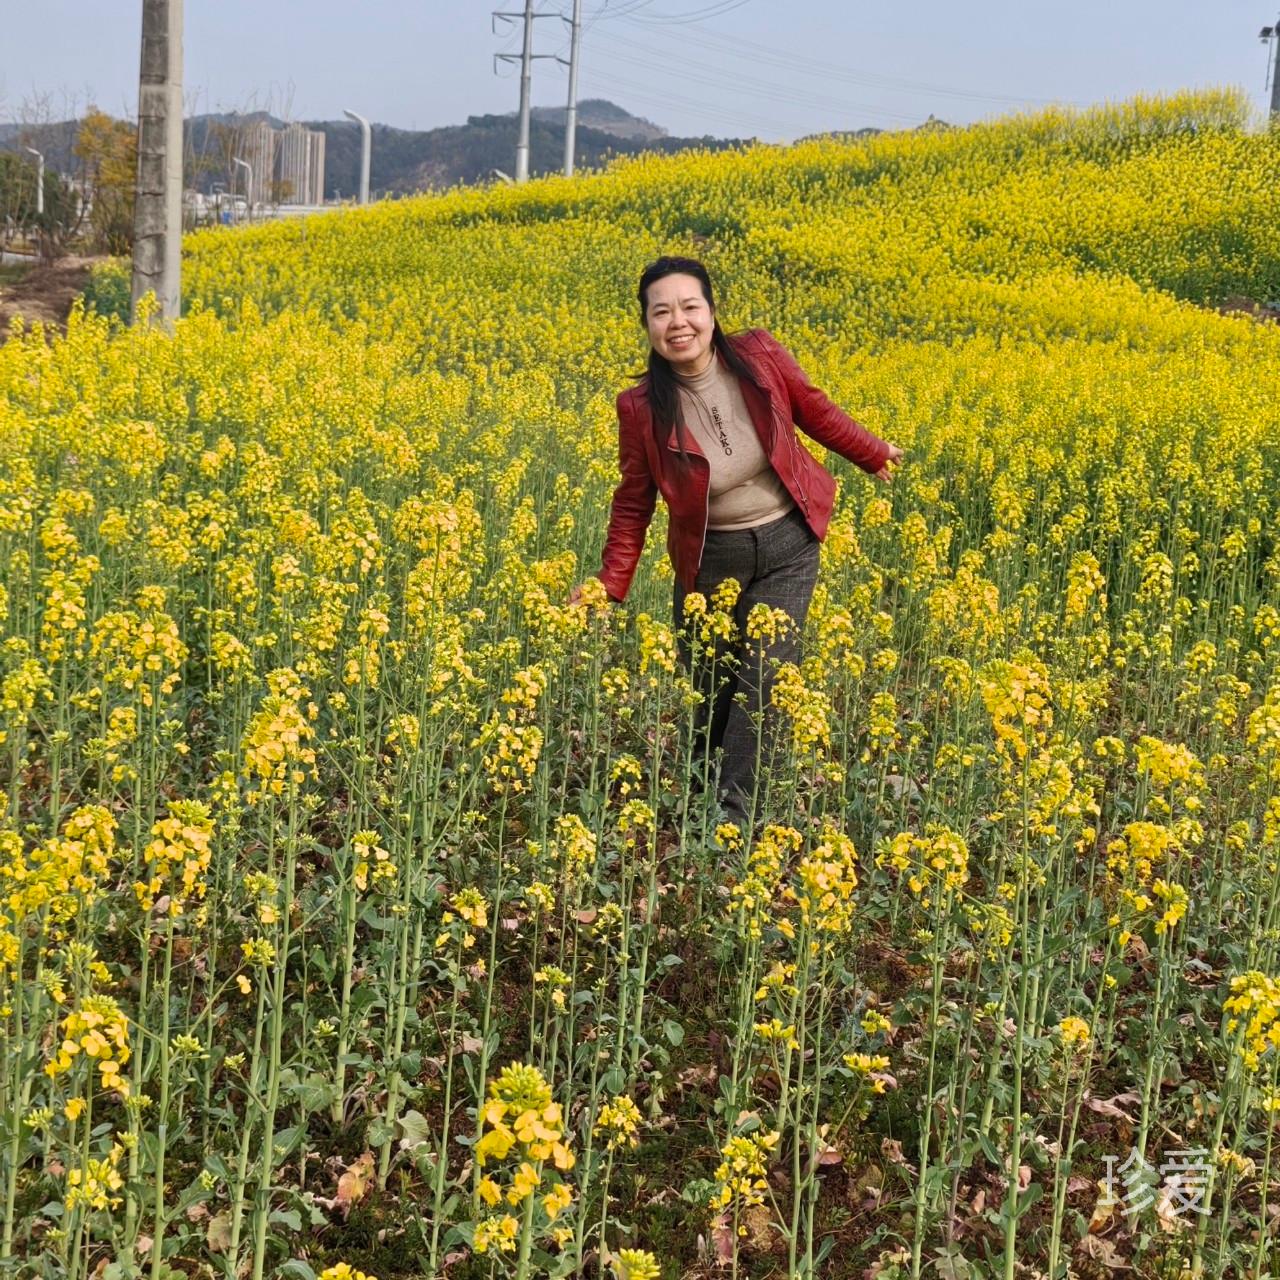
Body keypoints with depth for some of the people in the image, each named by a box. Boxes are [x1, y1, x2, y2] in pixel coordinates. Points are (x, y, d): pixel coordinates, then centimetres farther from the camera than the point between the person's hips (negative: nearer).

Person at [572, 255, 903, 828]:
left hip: (788, 545, 0)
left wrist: (873, 454, 18)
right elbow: (633, 504, -4)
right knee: (709, 682, 11)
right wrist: (610, 583, -11)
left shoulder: (759, 356, -17)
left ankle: (735, 807, 4)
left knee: (765, 673, -6)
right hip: (709, 558, 0)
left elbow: (811, 409, 4)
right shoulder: (642, 408, -19)